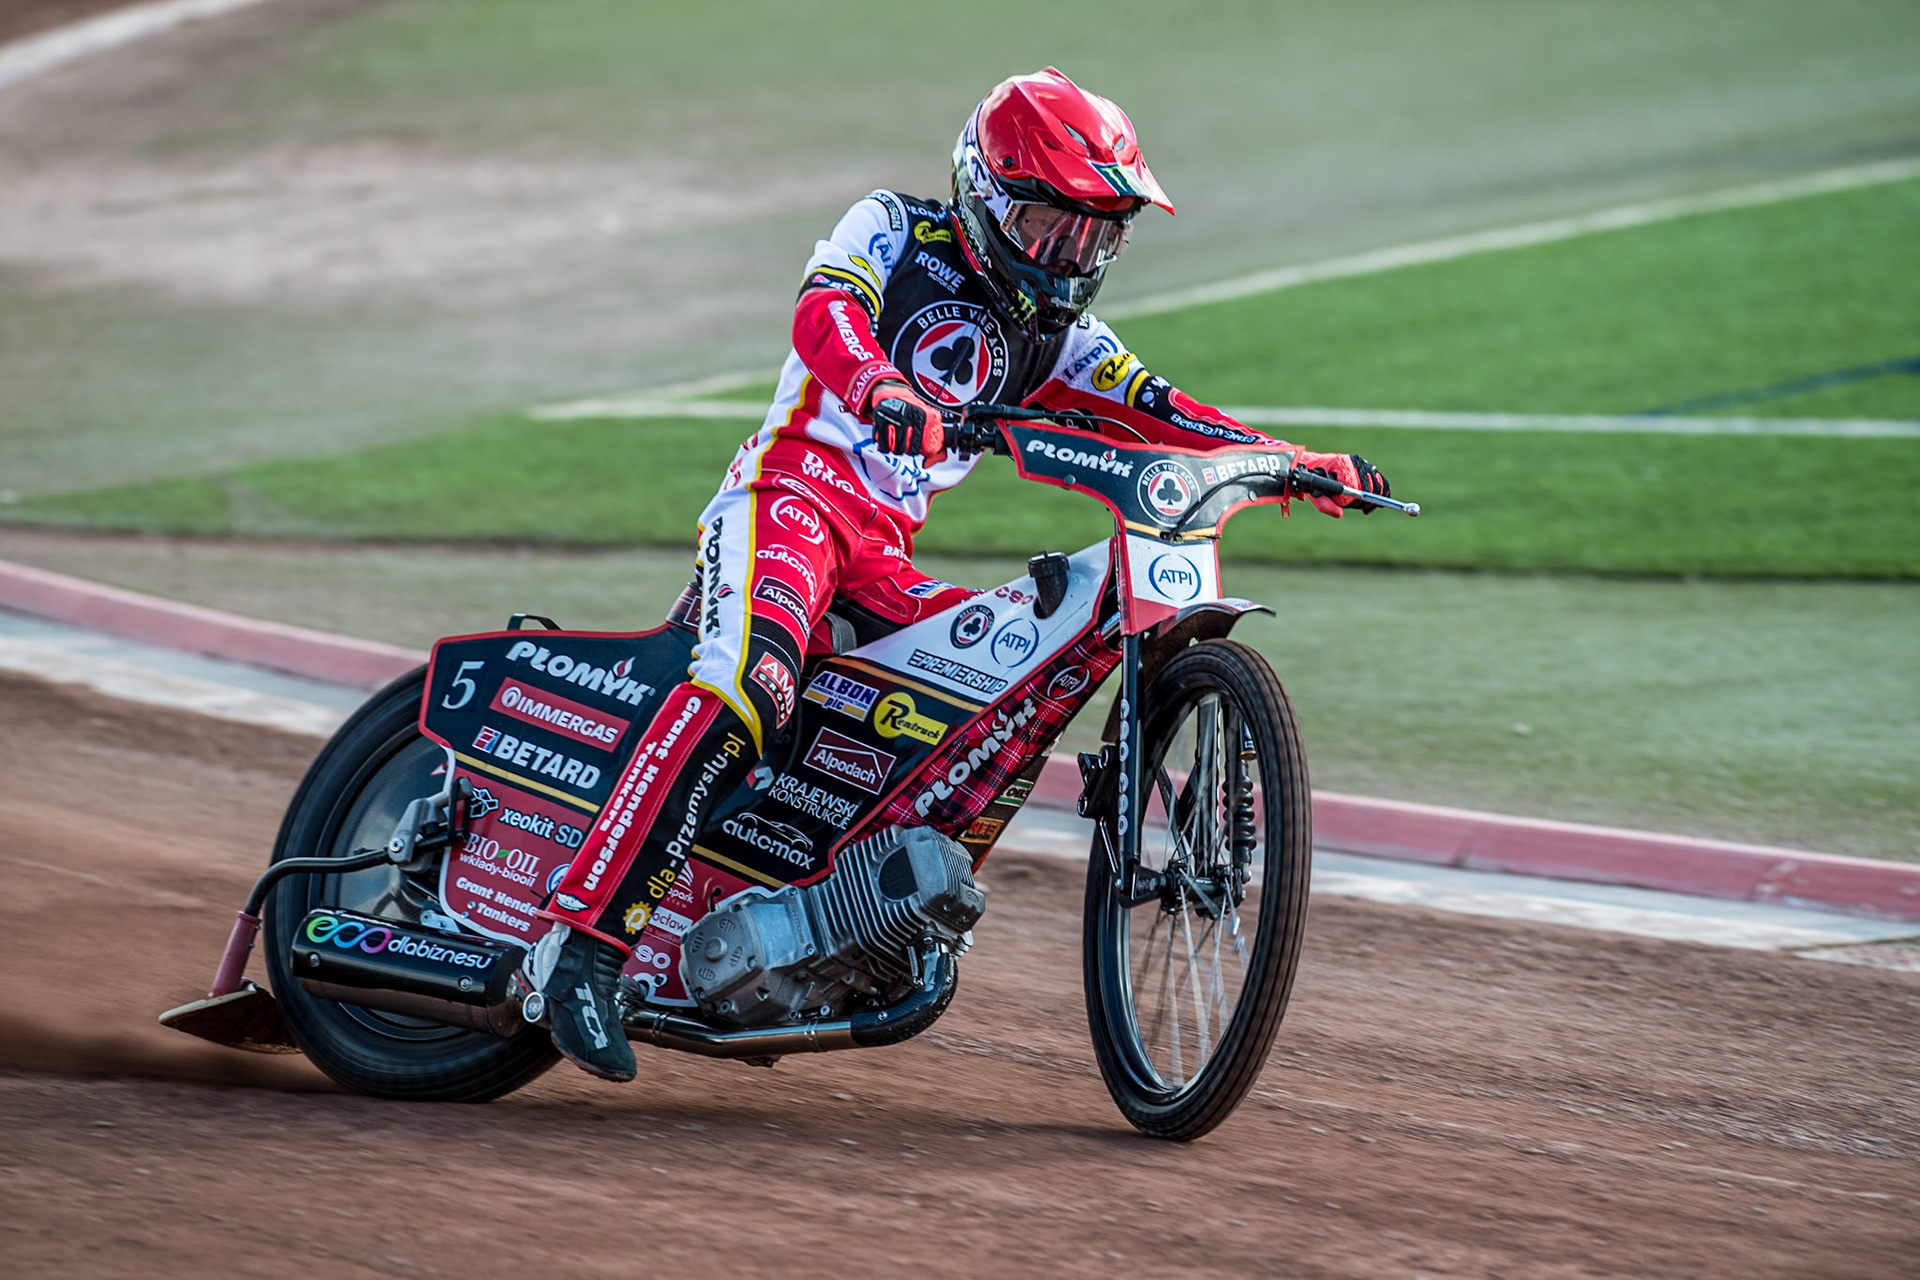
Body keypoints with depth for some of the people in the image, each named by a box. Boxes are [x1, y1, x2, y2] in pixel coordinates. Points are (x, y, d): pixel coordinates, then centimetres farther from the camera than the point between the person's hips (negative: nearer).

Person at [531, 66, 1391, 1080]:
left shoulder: (1051, 333, 22)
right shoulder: (892, 231, 3)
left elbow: (1152, 409, 13)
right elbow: (824, 312, -17)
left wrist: (1293, 464, -1)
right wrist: (879, 388, -40)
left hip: (884, 557, 8)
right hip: (792, 493, -8)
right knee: (746, 685, -32)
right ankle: (583, 938, -37)